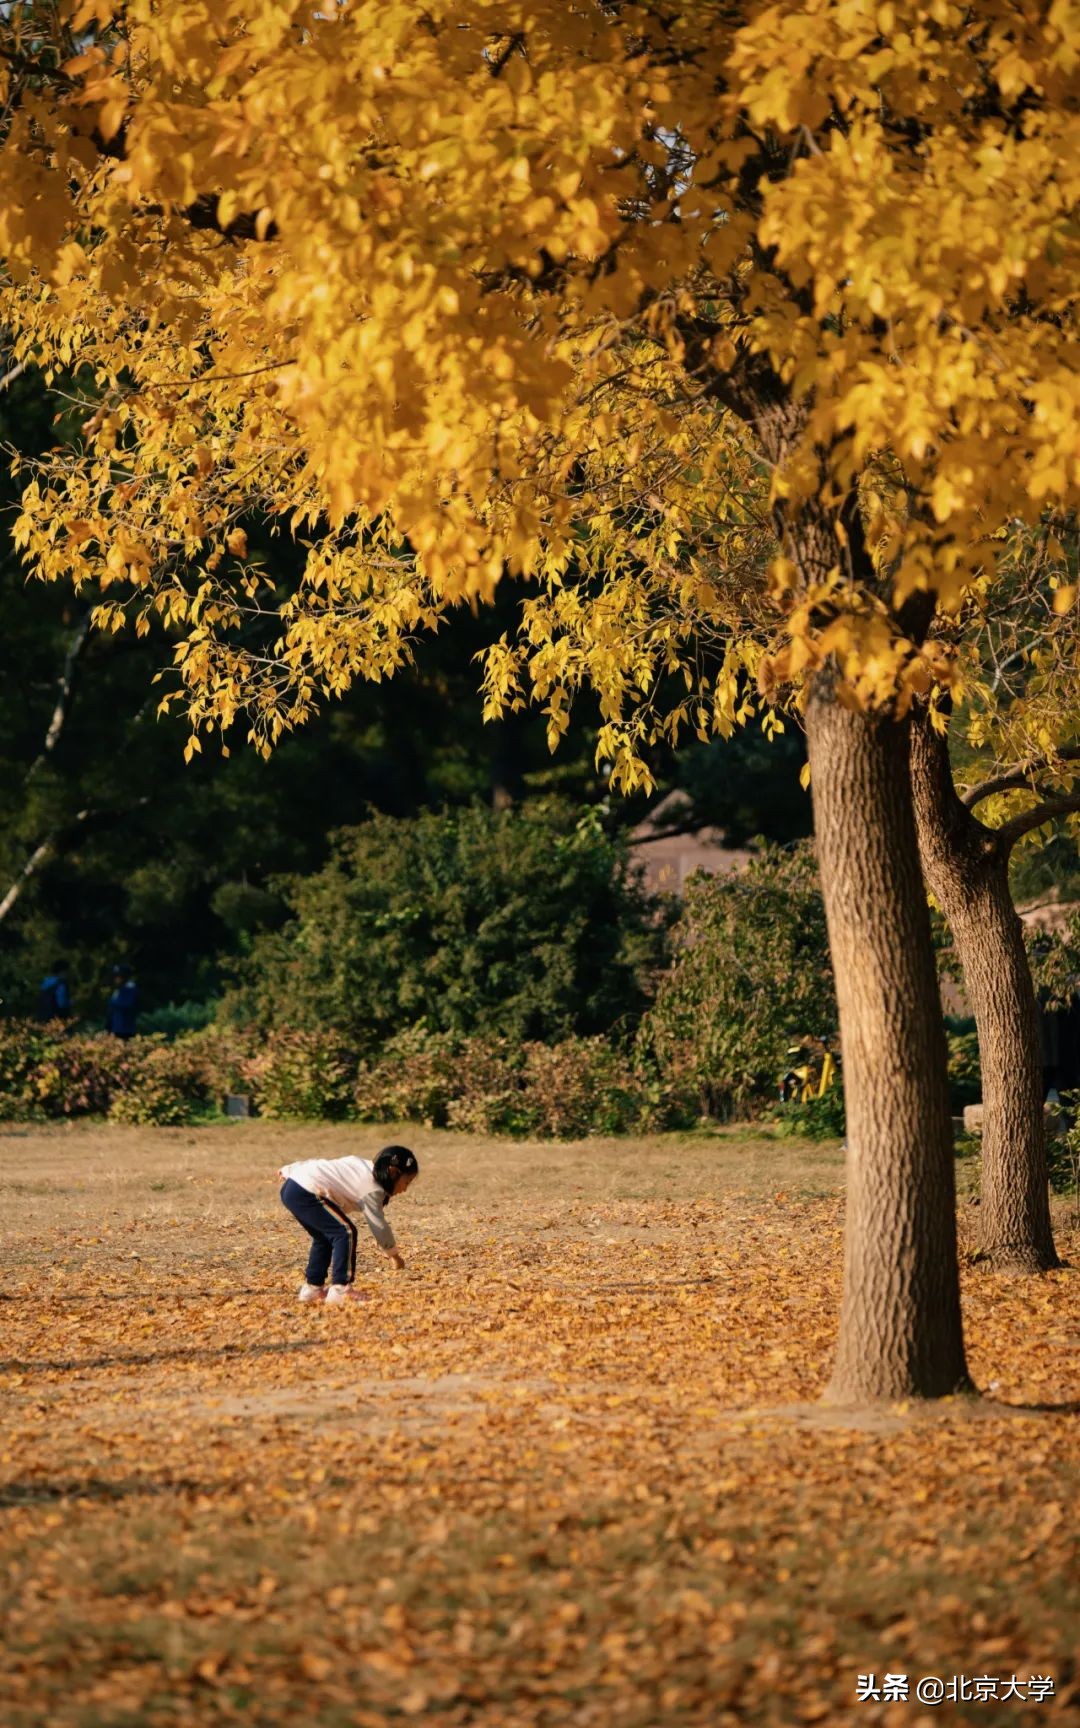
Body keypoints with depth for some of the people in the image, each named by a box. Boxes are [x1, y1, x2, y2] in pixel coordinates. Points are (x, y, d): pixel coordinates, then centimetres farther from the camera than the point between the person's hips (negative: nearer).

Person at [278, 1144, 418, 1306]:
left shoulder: (364, 1166, 21)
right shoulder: (372, 1188, -6)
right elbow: (378, 1225, -3)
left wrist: (288, 1170, 37)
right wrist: (394, 1253, 10)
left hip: (290, 1186, 10)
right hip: (306, 1193, -10)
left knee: (324, 1237, 23)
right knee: (345, 1232, -11)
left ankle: (312, 1287, 27)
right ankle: (340, 1290, -12)